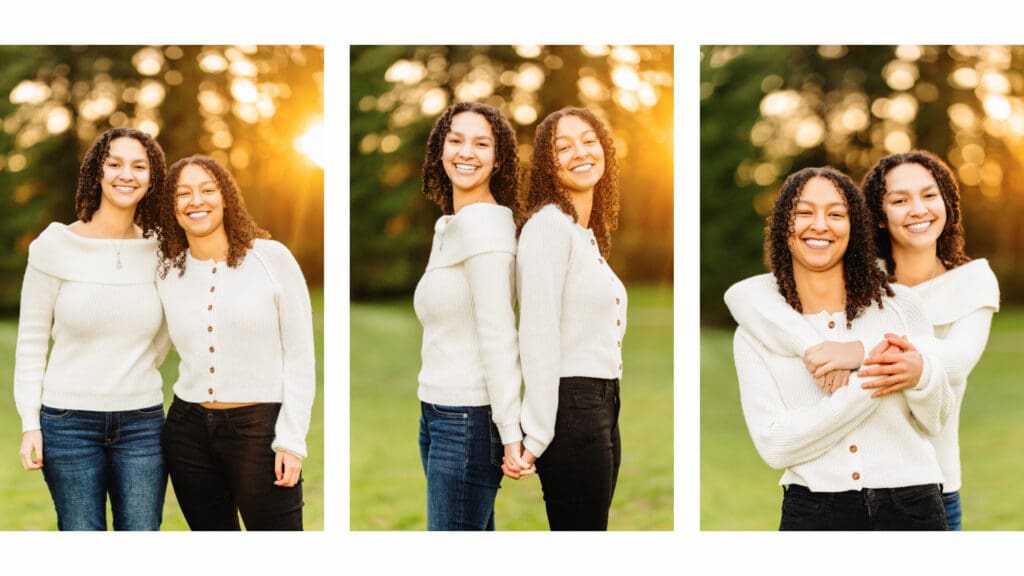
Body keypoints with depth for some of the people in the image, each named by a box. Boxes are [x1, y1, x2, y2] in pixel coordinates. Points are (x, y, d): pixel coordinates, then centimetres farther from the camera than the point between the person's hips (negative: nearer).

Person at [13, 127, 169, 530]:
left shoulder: (159, 250, 3)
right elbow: (31, 338, -1)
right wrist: (30, 423, -5)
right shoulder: (56, 246, -5)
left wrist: (134, 384, 10)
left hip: (142, 423, 3)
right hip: (70, 422, -2)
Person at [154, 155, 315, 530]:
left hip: (261, 428, -4)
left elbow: (300, 355, -5)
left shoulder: (271, 258, -5)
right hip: (187, 431, 4)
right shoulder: (166, 272, 6)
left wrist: (291, 439, -10)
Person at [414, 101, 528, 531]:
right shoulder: (447, 226, 15)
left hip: (469, 418, -9)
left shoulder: (482, 222, -13)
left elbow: (497, 335, -18)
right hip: (437, 414, 9)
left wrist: (511, 434, -21)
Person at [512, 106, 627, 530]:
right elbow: (538, 335, -18)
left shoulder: (588, 234, 16)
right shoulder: (549, 224, -11)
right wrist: (536, 434, -21)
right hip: (570, 407, -9)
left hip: (602, 406, 9)